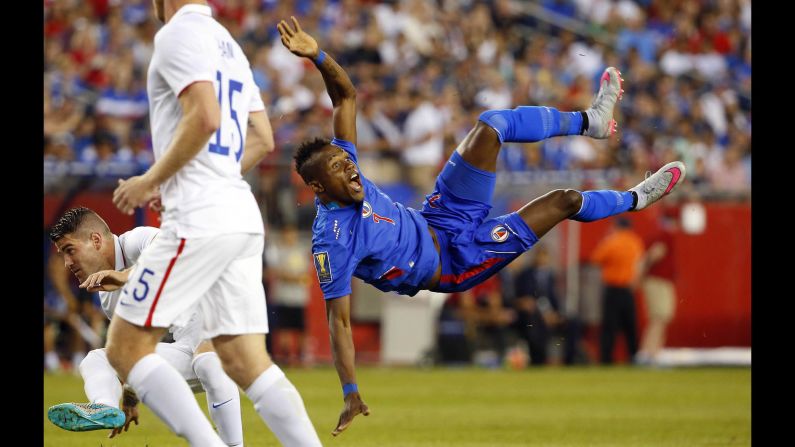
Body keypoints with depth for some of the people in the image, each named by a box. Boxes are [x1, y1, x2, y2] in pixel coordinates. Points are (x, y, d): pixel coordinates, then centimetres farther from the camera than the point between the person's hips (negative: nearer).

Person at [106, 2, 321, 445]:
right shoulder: (228, 44, 21)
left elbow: (205, 118, -20)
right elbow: (262, 138, 23)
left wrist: (151, 180, -10)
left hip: (199, 220, -9)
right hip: (242, 214, 9)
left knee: (126, 348, -2)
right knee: (246, 363, 7)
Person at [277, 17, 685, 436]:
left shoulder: (339, 162, -14)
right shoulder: (332, 242, -33)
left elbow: (346, 95, -9)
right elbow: (338, 320, -30)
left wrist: (317, 56, -29)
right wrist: (350, 394, -34)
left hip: (440, 219, 7)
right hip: (452, 265, -7)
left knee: (491, 126, -7)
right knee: (563, 201, -4)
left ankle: (589, 120, 18)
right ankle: (635, 199, 30)